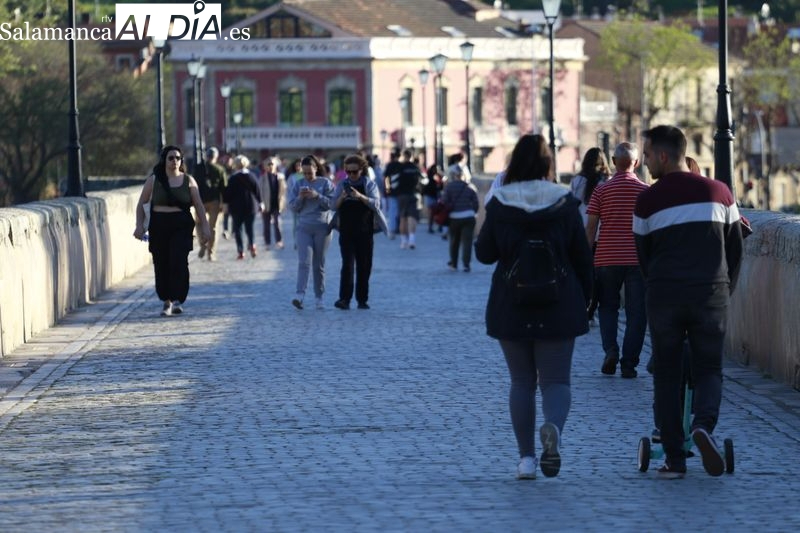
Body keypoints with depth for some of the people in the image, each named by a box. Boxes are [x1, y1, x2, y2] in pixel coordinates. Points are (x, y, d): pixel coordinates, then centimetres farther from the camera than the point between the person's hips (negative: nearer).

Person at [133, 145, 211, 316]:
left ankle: (177, 301, -15)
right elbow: (141, 204, 10)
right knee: (161, 265, 1)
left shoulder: (188, 181, 7)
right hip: (158, 226, 1)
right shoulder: (153, 180, 7)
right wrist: (139, 225, -1)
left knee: (179, 262, -14)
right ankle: (166, 301, 14)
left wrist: (205, 226, 2)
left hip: (181, 227, -1)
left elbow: (199, 205, 9)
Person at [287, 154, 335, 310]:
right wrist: (300, 197, -12)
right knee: (304, 262, -14)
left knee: (319, 264, 4)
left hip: (322, 227, 0)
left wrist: (317, 196, -16)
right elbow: (293, 207, 6)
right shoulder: (297, 185, 8)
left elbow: (331, 204, -4)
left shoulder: (326, 183, 3)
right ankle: (300, 294, -24)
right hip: (304, 227, 0)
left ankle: (319, 298, 10)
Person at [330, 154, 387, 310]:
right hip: (347, 232, 0)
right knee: (347, 264, -11)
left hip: (365, 232, 0)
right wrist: (341, 198, -18)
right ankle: (344, 299, -18)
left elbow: (375, 204, -10)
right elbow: (334, 206, 3)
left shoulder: (370, 185, 2)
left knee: (364, 266, 3)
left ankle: (362, 299, 11)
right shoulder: (342, 186, 7)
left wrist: (360, 196, -26)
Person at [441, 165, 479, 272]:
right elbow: (475, 202, 3)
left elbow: (444, 202, -9)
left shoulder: (448, 187, -5)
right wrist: (474, 213, 15)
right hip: (469, 217, 1)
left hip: (454, 218, -1)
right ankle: (466, 264, -11)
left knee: (454, 241, 15)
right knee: (467, 241, -1)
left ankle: (453, 263, 24)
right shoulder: (469, 187, 2)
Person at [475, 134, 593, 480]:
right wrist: (584, 301, 11)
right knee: (555, 380, 4)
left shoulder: (499, 205, -5)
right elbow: (582, 257, 1)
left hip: (511, 308, 1)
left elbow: (484, 254, 2)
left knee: (521, 382, 11)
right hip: (558, 307, 0)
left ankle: (526, 457, 4)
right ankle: (553, 426, -28)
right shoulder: (564, 204, -3)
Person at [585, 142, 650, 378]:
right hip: (638, 260, -1)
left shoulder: (601, 190, -1)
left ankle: (610, 350, -5)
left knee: (608, 307, 16)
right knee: (636, 312, 5)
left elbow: (590, 227, -2)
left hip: (606, 259, 1)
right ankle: (629, 363, 1)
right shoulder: (645, 191, 0)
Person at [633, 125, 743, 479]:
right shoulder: (719, 193, 7)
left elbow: (643, 255, 9)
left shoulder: (647, 200, 1)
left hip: (664, 295, -1)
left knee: (667, 374, 8)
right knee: (709, 369, 10)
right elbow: (735, 249, 10)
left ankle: (674, 459, 3)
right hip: (711, 295, 1)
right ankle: (704, 424, -21)